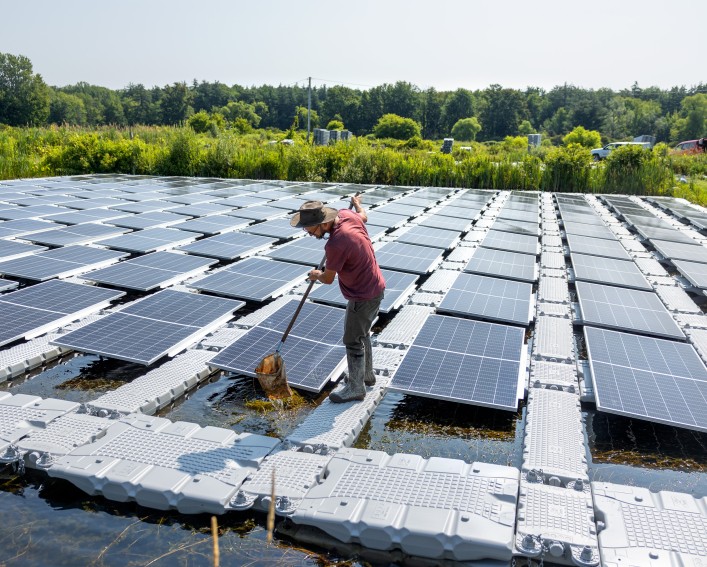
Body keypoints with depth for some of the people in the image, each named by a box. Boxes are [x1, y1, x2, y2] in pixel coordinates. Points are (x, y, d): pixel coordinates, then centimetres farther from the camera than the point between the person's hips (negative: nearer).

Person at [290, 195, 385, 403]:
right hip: (373, 286, 10)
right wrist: (357, 204, 41)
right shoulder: (346, 215, -8)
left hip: (363, 296, -10)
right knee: (361, 334, 24)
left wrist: (316, 275, 7)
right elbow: (363, 216, 19)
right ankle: (366, 374, 41)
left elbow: (328, 278, -16)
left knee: (353, 341, 6)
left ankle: (355, 388, 21)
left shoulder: (336, 244, -33)